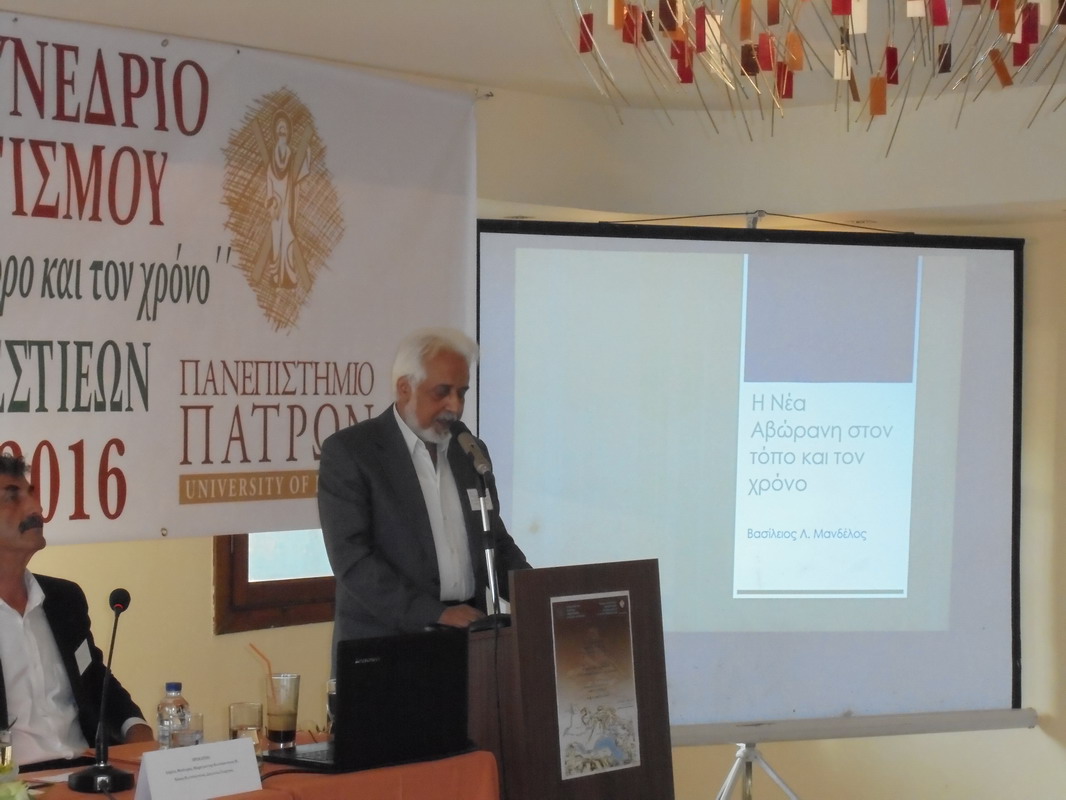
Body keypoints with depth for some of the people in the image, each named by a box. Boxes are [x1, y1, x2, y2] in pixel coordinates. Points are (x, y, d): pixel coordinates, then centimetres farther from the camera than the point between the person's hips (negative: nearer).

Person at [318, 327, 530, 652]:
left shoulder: (470, 452, 14)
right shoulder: (349, 451, -4)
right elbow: (351, 558, -12)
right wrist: (436, 614, -19)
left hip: (469, 638, 5)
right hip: (385, 642, -5)